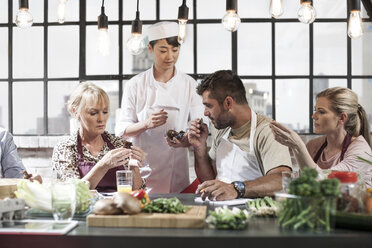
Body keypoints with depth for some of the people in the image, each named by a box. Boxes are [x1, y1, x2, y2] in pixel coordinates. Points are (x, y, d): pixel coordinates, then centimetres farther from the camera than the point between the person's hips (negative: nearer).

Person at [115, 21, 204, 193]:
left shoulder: (189, 85, 2)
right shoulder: (135, 85, 0)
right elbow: (121, 130, -1)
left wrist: (187, 141, -19)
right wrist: (146, 124, -19)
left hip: (177, 167, 1)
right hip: (143, 167, -1)